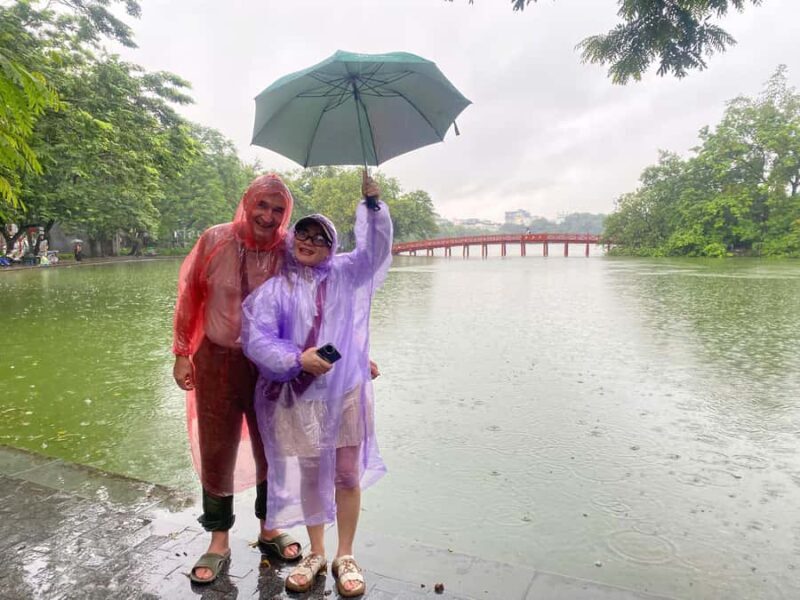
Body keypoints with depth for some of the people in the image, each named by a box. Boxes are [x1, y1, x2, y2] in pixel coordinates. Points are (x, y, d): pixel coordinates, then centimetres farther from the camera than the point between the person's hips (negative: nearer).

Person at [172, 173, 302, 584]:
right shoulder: (216, 241, -9)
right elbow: (189, 296, 0)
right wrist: (182, 354, 1)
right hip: (218, 361, 0)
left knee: (272, 449, 14)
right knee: (217, 452, 11)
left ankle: (268, 528, 37)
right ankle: (218, 542, 30)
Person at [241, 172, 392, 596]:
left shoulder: (345, 274, 5)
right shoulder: (276, 288, -1)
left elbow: (375, 249, -3)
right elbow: (256, 338, -9)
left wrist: (372, 204, -16)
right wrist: (297, 359, -22)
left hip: (346, 390, 1)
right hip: (300, 395, 0)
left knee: (348, 475, 9)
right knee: (310, 475, 14)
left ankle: (345, 557, 29)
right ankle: (316, 555, 34)